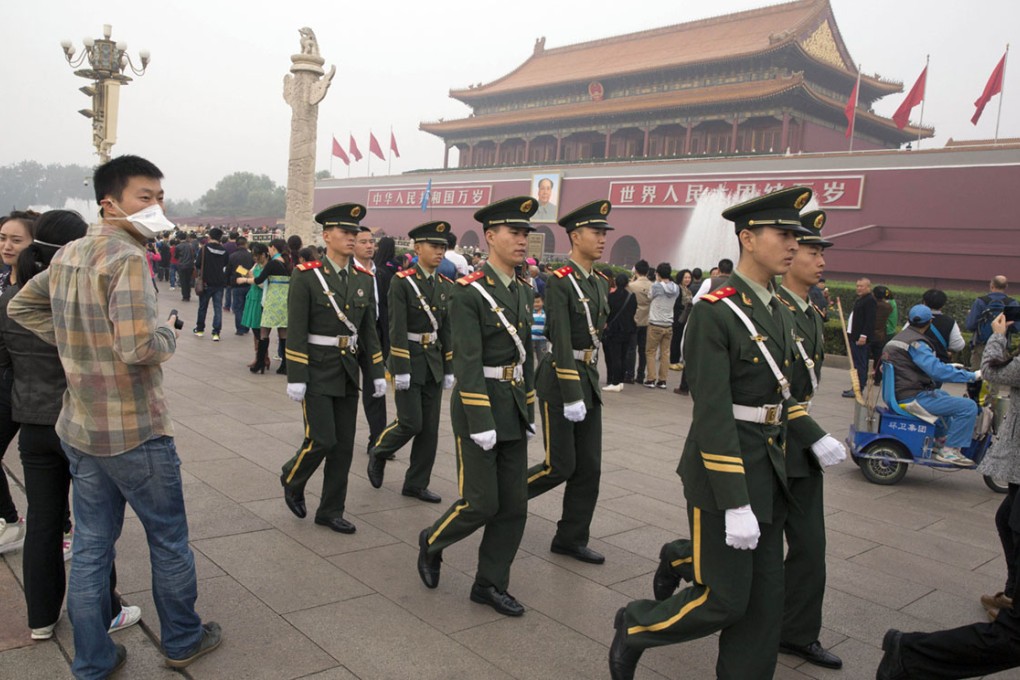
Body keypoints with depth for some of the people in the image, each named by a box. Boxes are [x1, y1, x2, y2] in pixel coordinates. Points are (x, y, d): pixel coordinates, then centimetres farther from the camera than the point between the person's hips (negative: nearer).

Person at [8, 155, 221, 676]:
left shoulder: (67, 255, 7)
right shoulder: (126, 258, -19)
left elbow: (21, 306, 20)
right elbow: (138, 348, -29)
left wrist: (74, 341, 12)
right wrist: (168, 333, -9)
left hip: (79, 428, 8)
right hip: (135, 432, -8)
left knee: (90, 546, 15)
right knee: (169, 540, 11)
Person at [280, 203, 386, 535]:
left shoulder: (364, 279, 6)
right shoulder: (307, 276, -10)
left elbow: (369, 330, 10)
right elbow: (296, 332, -12)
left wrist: (378, 372, 7)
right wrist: (295, 378, -15)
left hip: (347, 372, 6)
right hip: (316, 371, -5)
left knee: (344, 445, 7)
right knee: (322, 440, -7)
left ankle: (330, 511, 20)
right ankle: (292, 479, 25)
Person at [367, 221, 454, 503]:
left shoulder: (446, 286, 7)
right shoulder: (402, 282, -10)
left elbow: (447, 330, 10)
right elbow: (397, 329, -14)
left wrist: (449, 369, 9)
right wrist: (401, 370, -18)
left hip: (434, 362, 6)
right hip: (409, 359, -6)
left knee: (430, 427, 6)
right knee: (411, 423, -5)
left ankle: (416, 484, 18)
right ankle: (378, 453, 25)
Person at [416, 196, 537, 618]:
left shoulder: (523, 292, 10)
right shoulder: (469, 291, -13)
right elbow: (467, 362, -18)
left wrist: (528, 412, 13)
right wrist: (481, 423, -21)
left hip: (514, 410, 7)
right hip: (478, 407, -7)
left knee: (514, 505, 8)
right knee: (480, 503, -2)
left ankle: (490, 584, 24)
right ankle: (431, 542, 27)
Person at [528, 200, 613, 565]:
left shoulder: (600, 282, 10)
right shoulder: (559, 281, -15)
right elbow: (561, 341, -20)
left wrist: (588, 386, 18)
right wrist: (572, 397, -23)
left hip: (589, 377, 8)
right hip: (559, 378, -8)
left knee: (589, 468, 9)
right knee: (559, 466, -3)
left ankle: (571, 538, 21)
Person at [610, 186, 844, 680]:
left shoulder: (778, 312, 9)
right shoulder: (714, 312, -18)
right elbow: (712, 415, -22)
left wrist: (814, 436, 13)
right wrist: (735, 506, -24)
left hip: (770, 469, 8)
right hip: (722, 468, -8)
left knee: (765, 596, 14)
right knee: (724, 600, 1)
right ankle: (633, 628, 25)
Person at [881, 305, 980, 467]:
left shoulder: (900, 337, 15)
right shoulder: (915, 343, -18)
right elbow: (937, 371, -27)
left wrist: (950, 368, 35)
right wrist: (972, 376, -19)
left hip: (900, 393, 11)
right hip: (913, 398, -11)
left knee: (946, 397, 36)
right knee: (968, 406, -15)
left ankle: (939, 440, 33)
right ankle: (949, 451, -8)